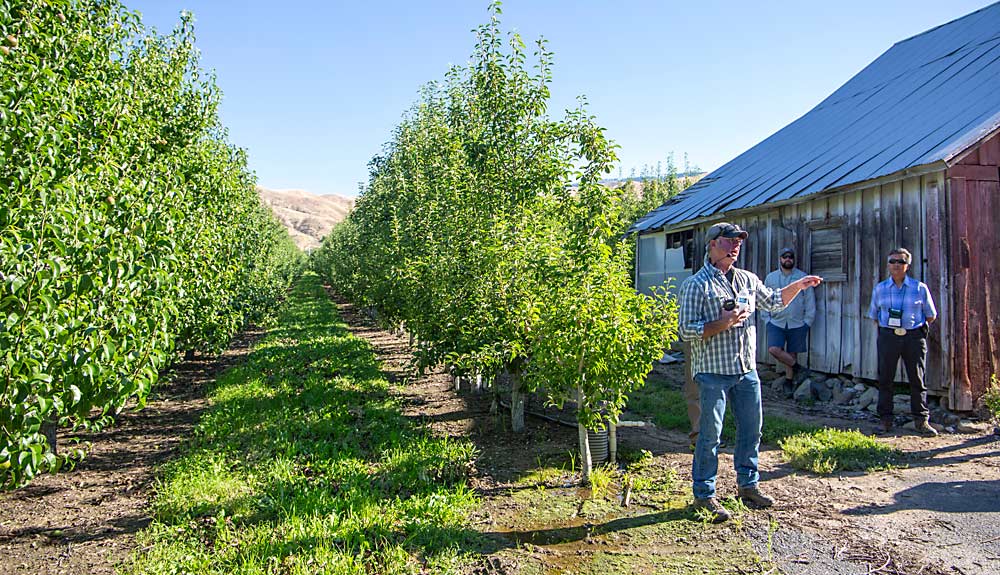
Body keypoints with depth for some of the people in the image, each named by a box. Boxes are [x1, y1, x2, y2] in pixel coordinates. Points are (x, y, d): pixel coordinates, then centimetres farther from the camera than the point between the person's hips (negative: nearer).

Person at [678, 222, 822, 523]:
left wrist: (797, 286, 13)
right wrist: (724, 323, -20)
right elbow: (686, 330, -13)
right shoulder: (697, 284, -8)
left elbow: (773, 301, 27)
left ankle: (748, 485, 31)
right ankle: (704, 493, 11)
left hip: (747, 370, 7)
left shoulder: (748, 280, 12)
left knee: (751, 430, 14)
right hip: (713, 372, -6)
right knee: (710, 434, 0)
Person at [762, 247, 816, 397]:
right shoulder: (770, 278, 5)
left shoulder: (803, 277, 2)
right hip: (776, 323, 1)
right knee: (773, 349, -18)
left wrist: (807, 321, -2)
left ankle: (788, 381, 23)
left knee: (792, 354, 6)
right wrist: (767, 319, 0)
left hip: (797, 324, 0)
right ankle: (797, 368, 1)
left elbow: (810, 301, 3)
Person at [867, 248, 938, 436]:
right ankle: (885, 419, 10)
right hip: (888, 337, 1)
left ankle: (921, 420, 10)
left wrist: (918, 329, 8)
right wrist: (886, 328, 9)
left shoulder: (920, 288, 3)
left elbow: (931, 316, 10)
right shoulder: (879, 288, 7)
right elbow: (874, 315, 16)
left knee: (917, 379, 3)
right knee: (885, 378, 3)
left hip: (914, 337, -1)